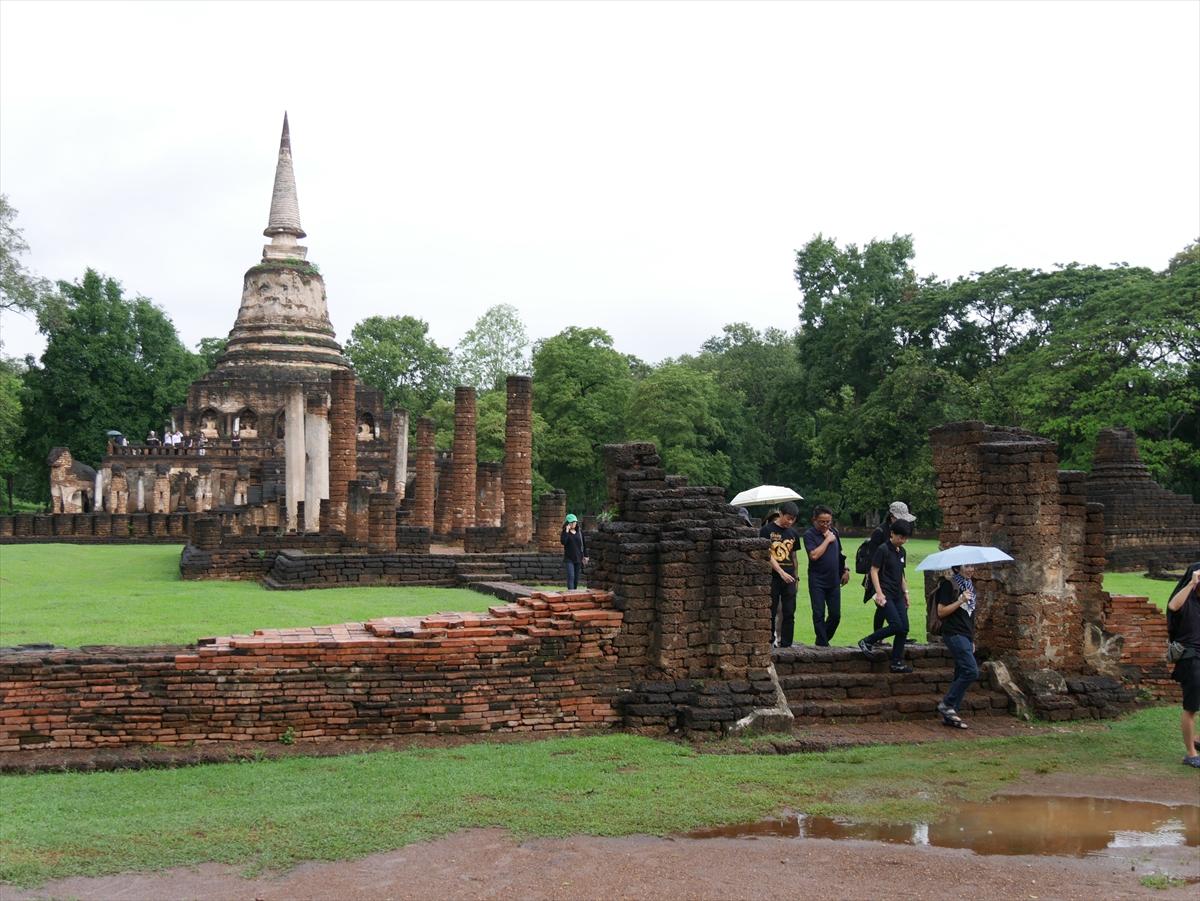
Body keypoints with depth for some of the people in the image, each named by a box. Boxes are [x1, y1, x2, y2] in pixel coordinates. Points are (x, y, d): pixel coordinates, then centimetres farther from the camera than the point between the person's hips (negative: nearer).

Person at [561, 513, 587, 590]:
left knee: (576, 577, 8)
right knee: (571, 576, -15)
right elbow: (563, 542, -20)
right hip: (569, 558, -4)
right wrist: (567, 531, -20)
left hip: (578, 557, 4)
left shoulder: (580, 531, 6)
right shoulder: (565, 532, -2)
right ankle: (570, 590, -21)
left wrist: (585, 556, 12)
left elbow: (583, 544, 13)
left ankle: (574, 590, 18)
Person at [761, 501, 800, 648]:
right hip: (772, 578, -5)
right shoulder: (767, 530, -3)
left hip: (789, 579, 5)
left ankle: (786, 644, 8)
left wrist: (795, 578, 17)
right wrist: (781, 572, -18)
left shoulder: (793, 533, 14)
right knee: (771, 613, 0)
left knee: (789, 614, 2)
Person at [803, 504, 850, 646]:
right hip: (817, 581, -5)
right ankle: (822, 645, 5)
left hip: (834, 580, 5)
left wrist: (845, 569, 13)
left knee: (835, 614, 6)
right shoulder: (810, 534, -9)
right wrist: (827, 540, -15)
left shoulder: (834, 532, 8)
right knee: (819, 614, -1)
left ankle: (824, 639, 24)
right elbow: (814, 555, -21)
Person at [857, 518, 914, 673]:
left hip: (897, 596, 8)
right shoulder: (883, 549, -9)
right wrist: (879, 593, -18)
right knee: (897, 625, -17)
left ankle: (897, 663, 7)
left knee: (904, 628, 1)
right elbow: (874, 571, -12)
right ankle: (866, 642, -1)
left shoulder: (901, 551, 14)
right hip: (886, 595, -8)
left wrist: (905, 592, 20)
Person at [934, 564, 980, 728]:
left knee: (962, 675, 5)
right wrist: (960, 601, -19)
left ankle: (949, 716, 9)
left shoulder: (969, 585, 17)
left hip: (966, 636, 8)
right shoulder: (949, 584, -7)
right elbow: (941, 612, -11)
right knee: (972, 671, -18)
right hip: (954, 634, -8)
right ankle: (946, 704, -7)